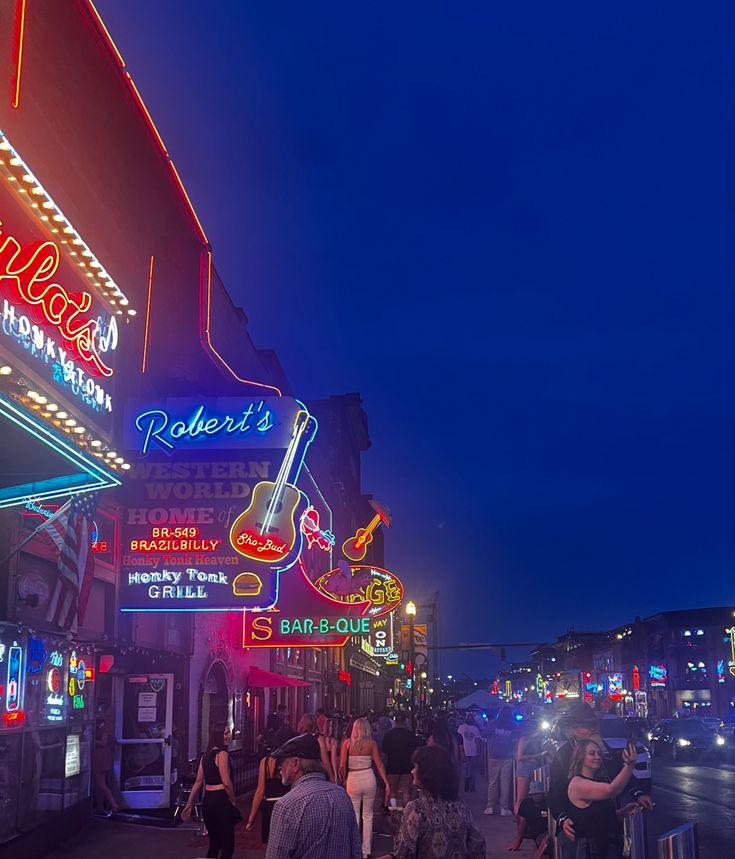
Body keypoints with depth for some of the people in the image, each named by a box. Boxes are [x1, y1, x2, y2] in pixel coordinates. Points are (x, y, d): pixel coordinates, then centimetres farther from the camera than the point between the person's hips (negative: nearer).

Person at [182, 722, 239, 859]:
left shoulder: (205, 755, 12)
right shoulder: (222, 754, -12)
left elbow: (198, 782, 14)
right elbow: (226, 782, -17)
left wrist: (189, 805, 16)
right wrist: (233, 801, -4)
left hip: (207, 801, 8)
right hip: (220, 801, -8)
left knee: (214, 843, 18)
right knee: (227, 845, 0)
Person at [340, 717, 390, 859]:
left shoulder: (347, 743, -2)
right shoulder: (371, 743, 0)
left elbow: (342, 766, -5)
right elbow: (379, 765, -4)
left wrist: (344, 780, 11)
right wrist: (387, 784, -2)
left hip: (353, 779, -1)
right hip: (368, 778, 1)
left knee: (354, 816, 11)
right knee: (368, 815, 13)